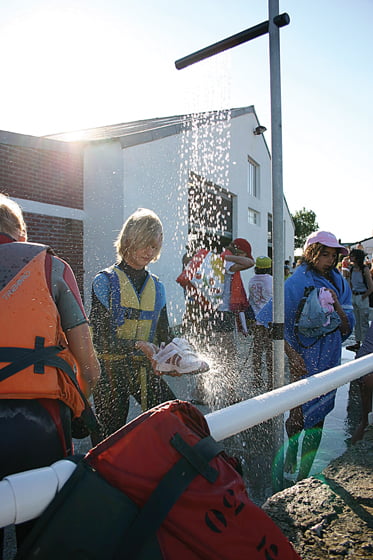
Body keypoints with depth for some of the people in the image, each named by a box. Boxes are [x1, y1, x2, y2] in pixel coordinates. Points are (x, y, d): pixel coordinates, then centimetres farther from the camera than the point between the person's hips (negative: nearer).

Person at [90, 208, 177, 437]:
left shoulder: (157, 286, 11)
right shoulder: (106, 281, -5)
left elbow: (165, 332, 9)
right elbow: (101, 338, -13)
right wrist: (137, 346, -26)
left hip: (146, 368, 5)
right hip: (111, 368, -4)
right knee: (111, 436, 0)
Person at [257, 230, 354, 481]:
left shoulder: (339, 282, 6)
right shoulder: (297, 283, -12)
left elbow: (347, 328, 6)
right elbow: (267, 321, -19)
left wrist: (338, 307, -14)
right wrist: (291, 354, -23)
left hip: (329, 362, 6)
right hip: (304, 362, -6)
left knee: (317, 419, 14)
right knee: (298, 418, 1)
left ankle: (304, 476, 31)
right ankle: (286, 477, 23)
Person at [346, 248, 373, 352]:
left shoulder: (365, 269, -12)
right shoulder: (351, 269, 7)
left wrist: (362, 297, -10)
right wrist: (352, 295, 10)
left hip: (363, 297, -7)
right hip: (354, 297, 7)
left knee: (364, 322, -2)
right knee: (356, 322, 13)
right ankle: (357, 342, 22)